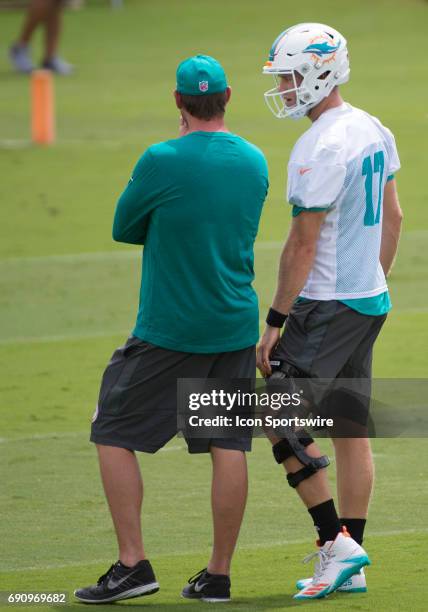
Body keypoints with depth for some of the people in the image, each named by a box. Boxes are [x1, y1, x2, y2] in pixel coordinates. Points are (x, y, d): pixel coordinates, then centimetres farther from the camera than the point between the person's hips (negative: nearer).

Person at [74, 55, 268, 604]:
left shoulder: (163, 162, -14)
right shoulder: (255, 163, 4)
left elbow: (124, 228, -1)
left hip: (168, 328, -5)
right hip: (236, 327, 5)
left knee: (114, 436, 6)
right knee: (228, 447, 6)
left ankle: (132, 564, -1)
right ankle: (218, 575, 8)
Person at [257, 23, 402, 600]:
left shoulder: (320, 149, -20)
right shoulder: (374, 131, 9)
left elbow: (304, 243, -19)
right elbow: (393, 217, 18)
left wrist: (274, 321, -14)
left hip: (327, 306, -9)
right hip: (369, 302, 9)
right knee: (350, 429, 10)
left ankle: (336, 541, -7)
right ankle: (351, 566, 13)